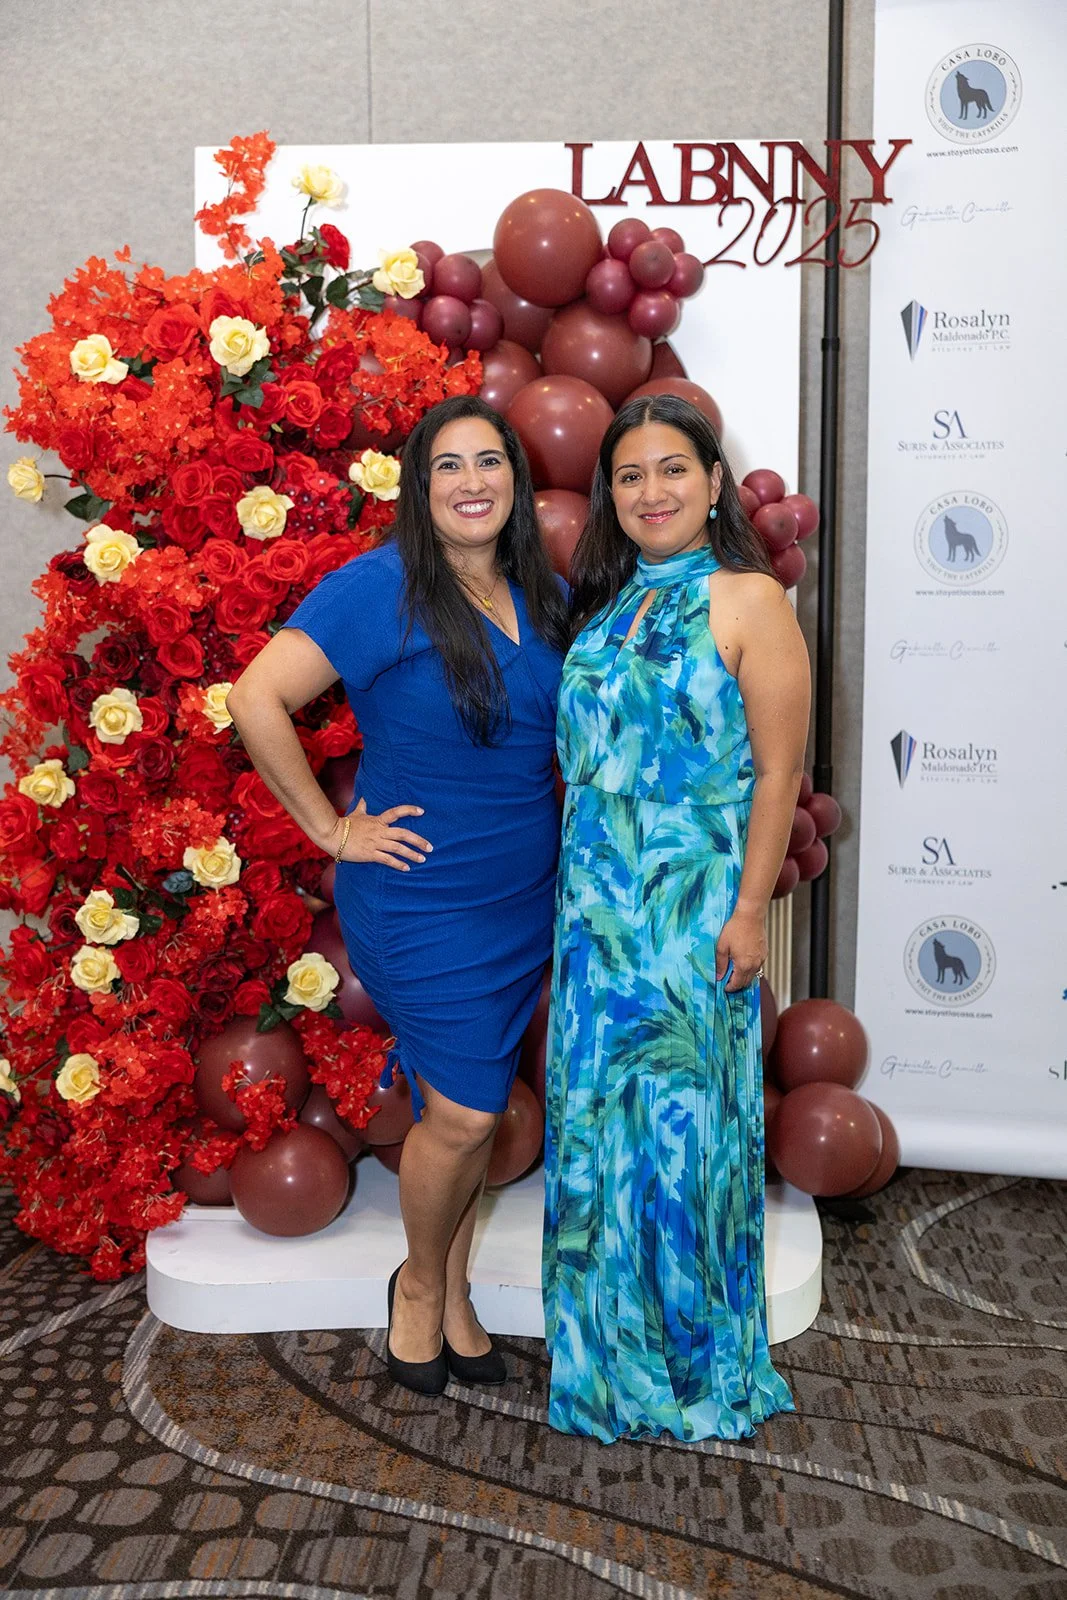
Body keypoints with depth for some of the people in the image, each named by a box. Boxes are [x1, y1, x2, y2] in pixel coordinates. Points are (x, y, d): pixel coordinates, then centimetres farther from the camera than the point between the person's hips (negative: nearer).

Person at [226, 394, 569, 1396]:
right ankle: (420, 1283, 28)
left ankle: (453, 1296, 35)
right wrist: (333, 830, -17)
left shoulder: (544, 598, 6)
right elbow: (256, 700, -21)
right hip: (422, 898, -6)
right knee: (464, 1113, -2)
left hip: (523, 899, 6)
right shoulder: (381, 588, -14)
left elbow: (564, 735, 21)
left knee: (471, 1106, 15)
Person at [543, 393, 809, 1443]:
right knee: (595, 1116, 11)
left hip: (693, 909, -6)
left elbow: (777, 770, -10)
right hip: (597, 903, 6)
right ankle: (607, 1348, 31)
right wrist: (580, 889, 11)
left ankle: (700, 1365, 25)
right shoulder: (604, 602, 12)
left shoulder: (749, 600, -6)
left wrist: (750, 908, -15)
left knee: (682, 1115, 3)